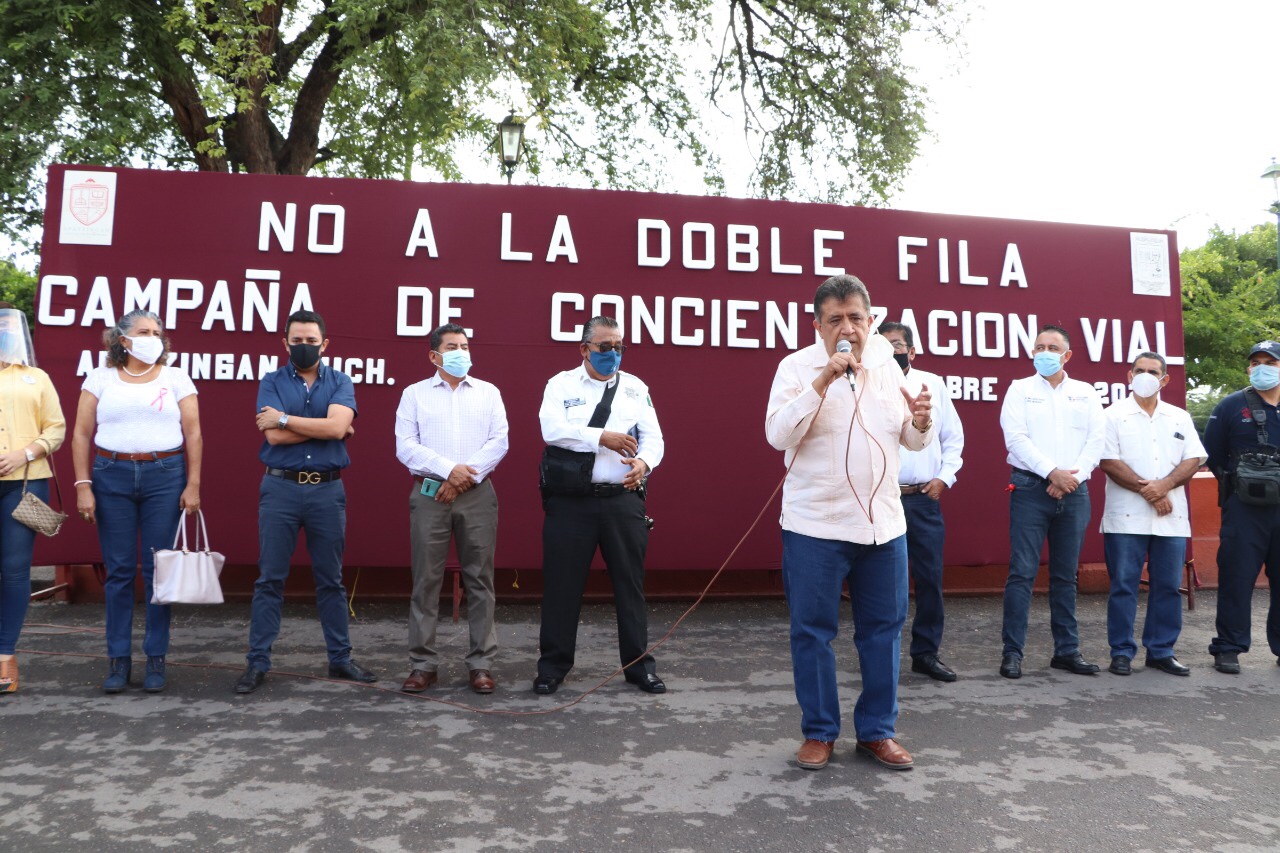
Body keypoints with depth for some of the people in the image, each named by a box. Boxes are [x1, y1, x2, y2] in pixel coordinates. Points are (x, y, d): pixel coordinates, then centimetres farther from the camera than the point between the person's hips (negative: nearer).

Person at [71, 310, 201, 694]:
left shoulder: (176, 378, 7)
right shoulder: (100, 378, 8)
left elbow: (193, 434, 4)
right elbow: (82, 435, 6)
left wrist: (193, 485, -4)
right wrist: (83, 486, -2)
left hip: (165, 476, 0)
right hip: (112, 476, 1)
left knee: (159, 570, 0)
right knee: (119, 570, 3)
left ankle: (156, 659, 9)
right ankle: (118, 659, 13)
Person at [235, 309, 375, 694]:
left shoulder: (340, 382, 5)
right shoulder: (272, 382, 4)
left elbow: (336, 426, -14)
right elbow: (274, 436, -11)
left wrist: (284, 418, -10)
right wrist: (324, 428, -7)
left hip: (327, 490, 1)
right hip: (280, 488, 0)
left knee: (331, 579, 10)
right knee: (270, 579, 4)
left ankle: (340, 658, 20)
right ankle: (257, 663, 13)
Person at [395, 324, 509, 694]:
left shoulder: (488, 393, 11)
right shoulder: (415, 393, 8)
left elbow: (499, 442, 1)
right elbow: (405, 447, -2)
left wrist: (467, 474, -10)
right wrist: (448, 470, -13)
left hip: (478, 494, 1)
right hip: (429, 493, -1)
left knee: (479, 579, 2)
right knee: (426, 580, 1)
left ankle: (481, 662, 9)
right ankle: (423, 663, 10)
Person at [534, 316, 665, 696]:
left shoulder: (636, 388, 10)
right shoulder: (561, 384, 3)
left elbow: (653, 437, 2)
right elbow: (553, 430, -12)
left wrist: (643, 463, -20)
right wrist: (603, 437, -20)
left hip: (623, 500, 2)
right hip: (571, 501, -2)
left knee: (630, 583, 9)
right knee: (562, 584, 5)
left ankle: (639, 665, 22)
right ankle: (553, 665, 20)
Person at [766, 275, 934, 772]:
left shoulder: (887, 366, 7)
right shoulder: (797, 367, -5)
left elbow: (912, 440, 14)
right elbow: (777, 434, -17)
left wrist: (922, 421, -9)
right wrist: (822, 382, -23)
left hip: (884, 522, 4)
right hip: (815, 526, -4)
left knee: (884, 629, 11)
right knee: (812, 631, 4)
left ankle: (877, 731, 26)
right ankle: (819, 732, 21)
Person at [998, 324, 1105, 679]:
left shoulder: (1086, 393, 14)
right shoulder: (1020, 389, 6)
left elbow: (1097, 439, 3)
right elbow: (1016, 438, -6)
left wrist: (1074, 475, -10)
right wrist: (1053, 472, -13)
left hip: (1074, 491, 3)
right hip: (1031, 489, -3)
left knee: (1066, 574, 9)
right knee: (1022, 571, -6)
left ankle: (1067, 649, 17)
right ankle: (1012, 651, -3)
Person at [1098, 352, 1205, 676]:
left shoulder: (1180, 418, 13)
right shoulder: (1114, 415, 2)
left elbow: (1193, 460, 5)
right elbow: (1109, 462, -7)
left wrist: (1164, 485, -12)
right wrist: (1146, 491, -12)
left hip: (1171, 517, 4)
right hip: (1126, 516, -3)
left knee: (1168, 586, 7)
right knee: (1124, 585, -1)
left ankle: (1161, 651, 18)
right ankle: (1122, 653, 7)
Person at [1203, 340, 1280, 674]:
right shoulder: (1231, 406, 2)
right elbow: (1212, 454, 4)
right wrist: (1234, 484, 5)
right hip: (1244, 510, -3)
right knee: (1236, 578, -2)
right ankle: (1228, 649, 5)